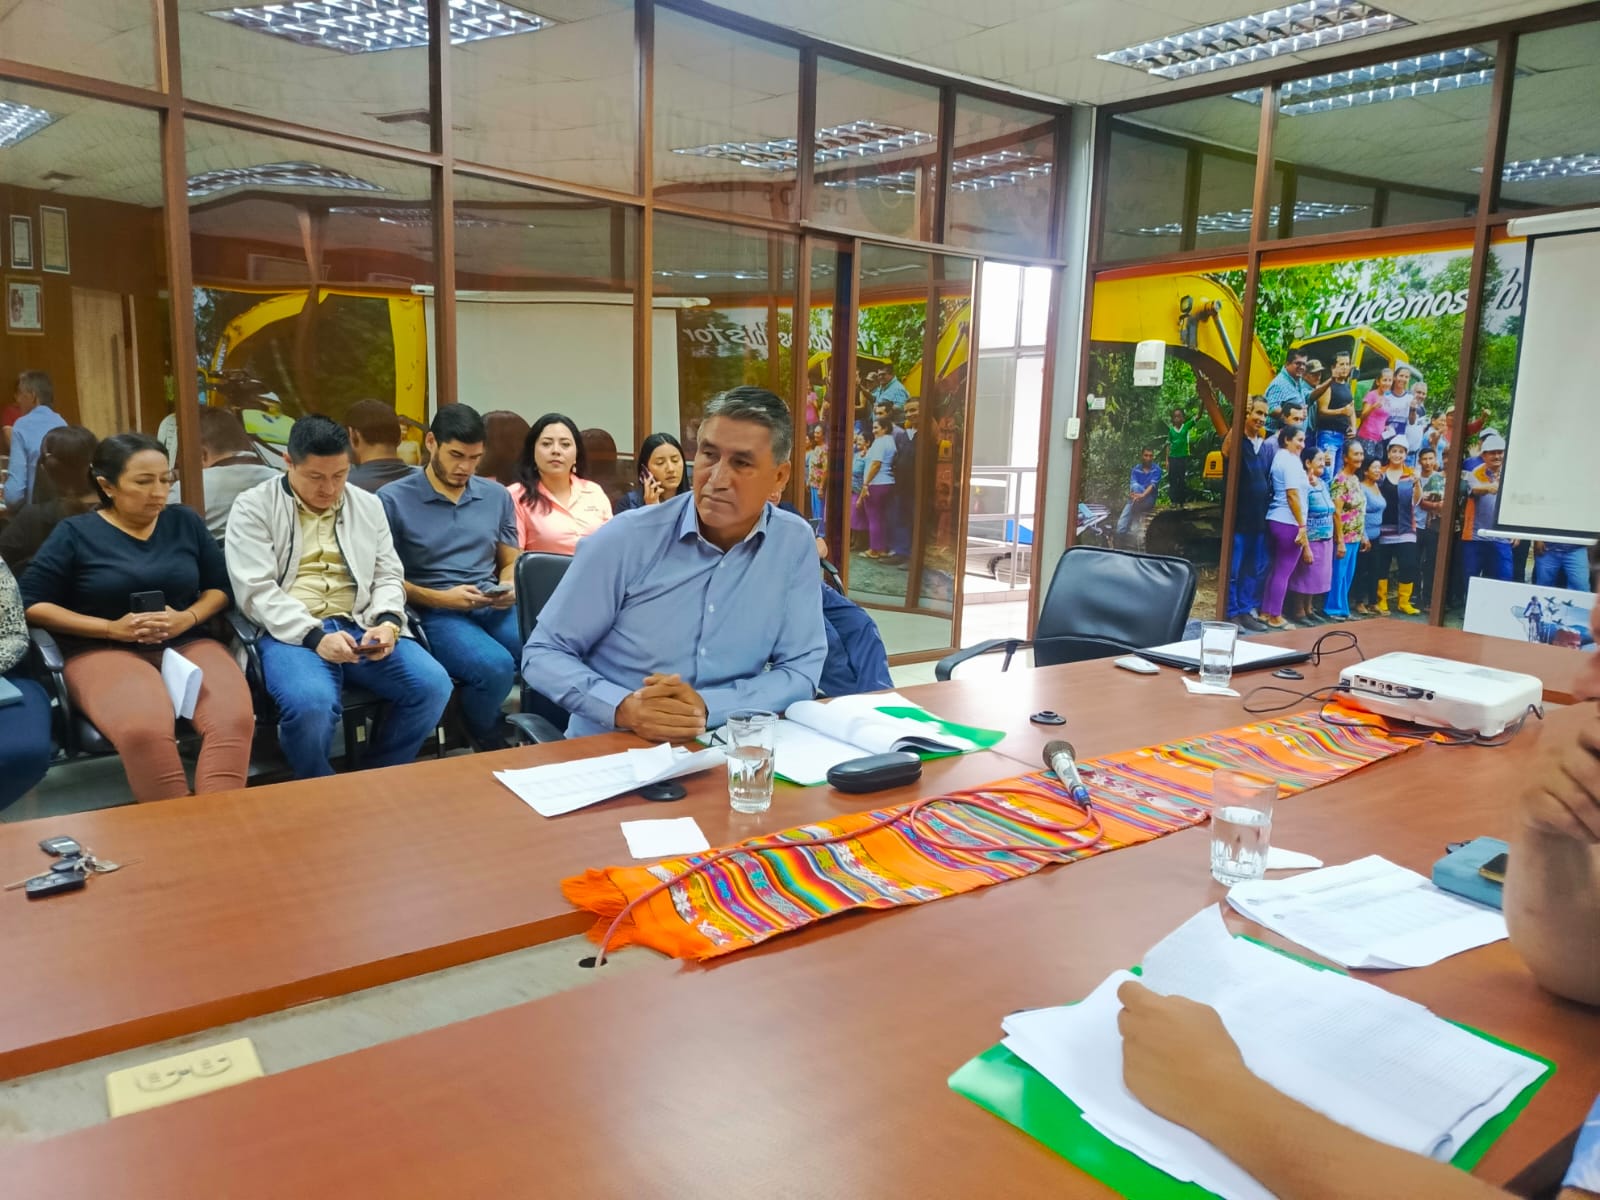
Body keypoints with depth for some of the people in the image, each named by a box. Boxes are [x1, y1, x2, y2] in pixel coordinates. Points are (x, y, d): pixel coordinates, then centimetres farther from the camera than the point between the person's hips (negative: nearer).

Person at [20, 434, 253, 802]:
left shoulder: (187, 522, 12)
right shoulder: (74, 533, 5)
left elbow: (220, 586, 15)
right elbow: (33, 604, 2)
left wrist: (188, 618, -7)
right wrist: (112, 628, -10)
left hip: (188, 644, 3)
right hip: (104, 651, -2)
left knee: (234, 720, -32)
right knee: (144, 730, -38)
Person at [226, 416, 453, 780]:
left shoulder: (368, 505, 16)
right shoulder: (254, 507, 3)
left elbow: (388, 577, 15)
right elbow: (256, 591, -7)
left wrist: (387, 622, -7)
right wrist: (315, 637, -20)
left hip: (360, 627, 4)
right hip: (291, 633, -4)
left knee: (433, 684, -22)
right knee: (312, 703, -35)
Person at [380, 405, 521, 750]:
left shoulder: (497, 496, 15)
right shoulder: (393, 499, 1)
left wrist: (510, 589, -3)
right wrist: (439, 598, -12)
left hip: (495, 608, 4)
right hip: (434, 612, -4)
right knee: (494, 665, -33)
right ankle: (487, 743, -2)